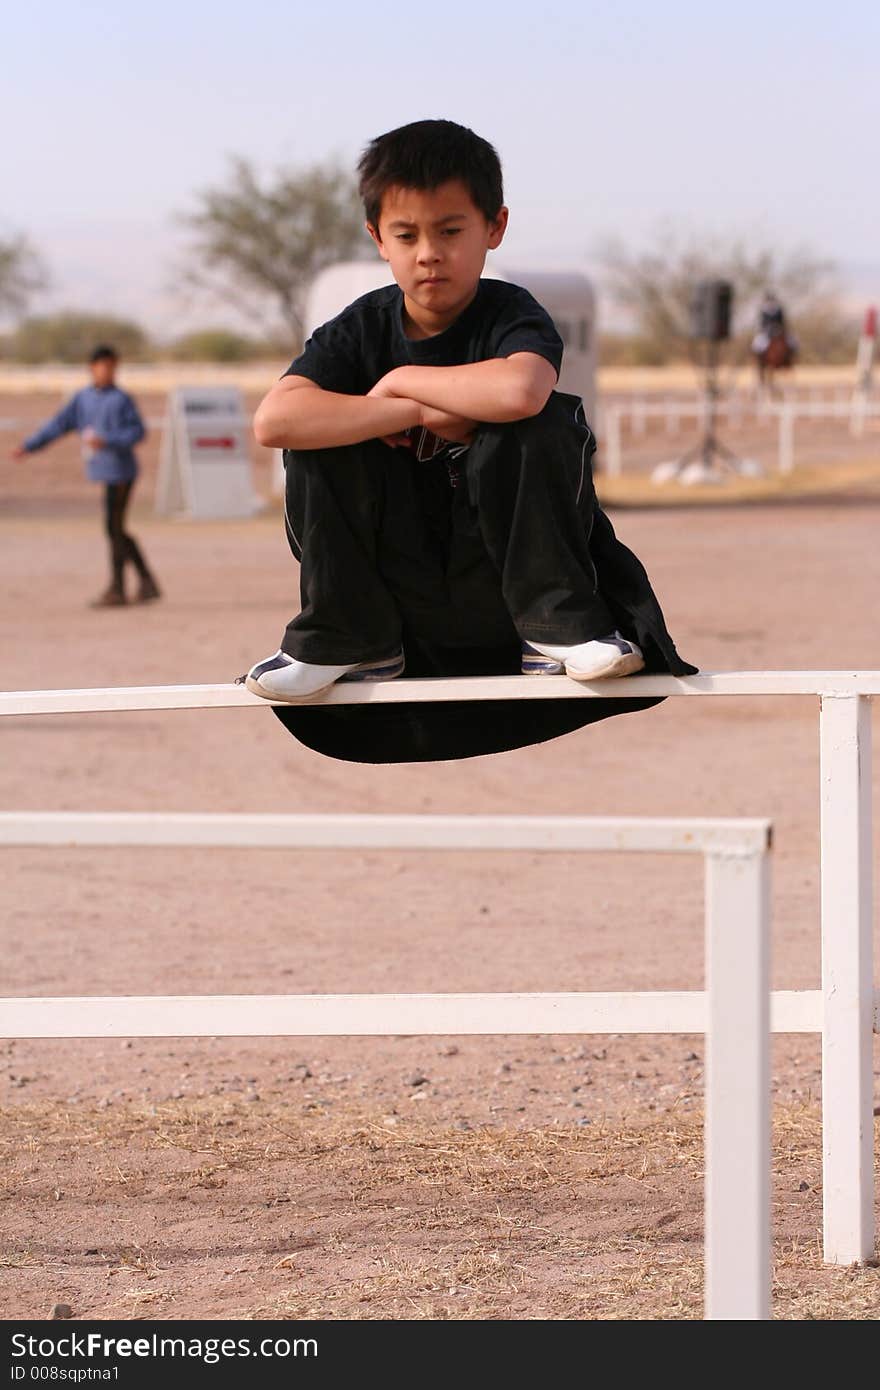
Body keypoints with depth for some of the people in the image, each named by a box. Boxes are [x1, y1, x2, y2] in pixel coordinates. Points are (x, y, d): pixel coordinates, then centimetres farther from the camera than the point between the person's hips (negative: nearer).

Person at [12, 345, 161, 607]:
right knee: (117, 531, 11)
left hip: (120, 470, -7)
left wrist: (106, 441, -24)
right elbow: (59, 424, 10)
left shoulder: (120, 399, -8)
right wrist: (29, 446, 5)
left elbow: (137, 431, -11)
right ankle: (147, 583, 19)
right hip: (103, 473, 7)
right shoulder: (83, 398, 10)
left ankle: (116, 589, 2)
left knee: (114, 528, -5)